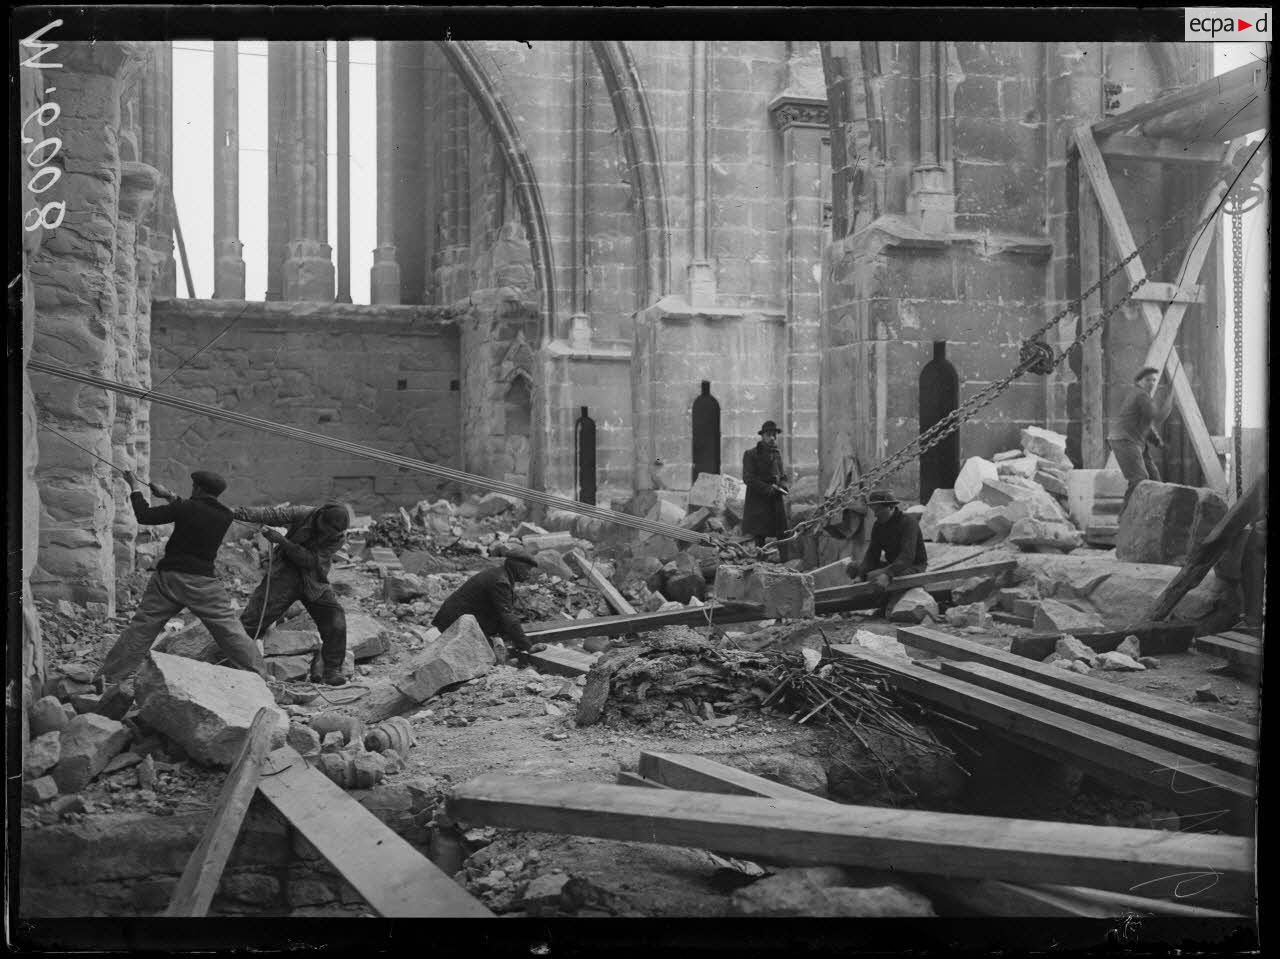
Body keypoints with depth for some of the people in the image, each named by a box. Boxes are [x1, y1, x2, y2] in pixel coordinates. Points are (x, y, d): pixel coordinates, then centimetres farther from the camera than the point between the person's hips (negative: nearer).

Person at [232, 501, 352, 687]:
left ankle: (331, 669, 3)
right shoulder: (304, 514, -15)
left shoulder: (339, 538, -16)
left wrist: (282, 541, -30)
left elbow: (312, 560, -23)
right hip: (285, 573, -1)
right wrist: (240, 512, -35)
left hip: (314, 583, 1)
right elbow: (273, 514, -21)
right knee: (254, 617, -7)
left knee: (335, 619, -12)